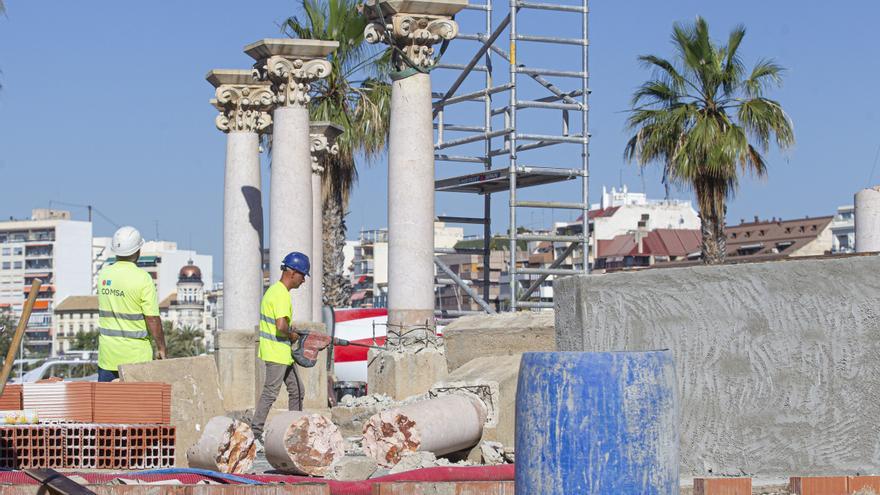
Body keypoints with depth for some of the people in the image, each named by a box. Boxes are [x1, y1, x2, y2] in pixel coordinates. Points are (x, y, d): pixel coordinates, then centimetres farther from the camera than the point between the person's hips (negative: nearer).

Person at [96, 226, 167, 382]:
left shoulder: (103, 275, 3)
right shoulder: (142, 278, -14)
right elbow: (152, 319, -14)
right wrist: (161, 348, -5)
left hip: (107, 353, 5)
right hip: (135, 355, -5)